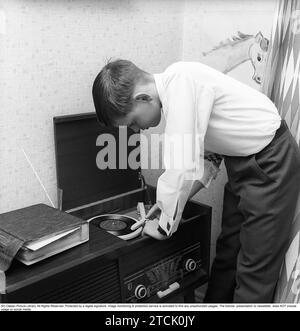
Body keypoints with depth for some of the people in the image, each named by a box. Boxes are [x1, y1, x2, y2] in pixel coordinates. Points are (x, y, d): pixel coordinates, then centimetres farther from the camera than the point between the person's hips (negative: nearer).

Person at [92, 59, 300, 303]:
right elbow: (208, 156, 11)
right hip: (243, 162, 9)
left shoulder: (180, 81, -25)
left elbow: (183, 168, -28)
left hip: (270, 162, -9)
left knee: (256, 266, 0)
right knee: (227, 251, 17)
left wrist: (166, 225, -14)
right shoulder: (173, 90, 2)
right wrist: (172, 201, 5)